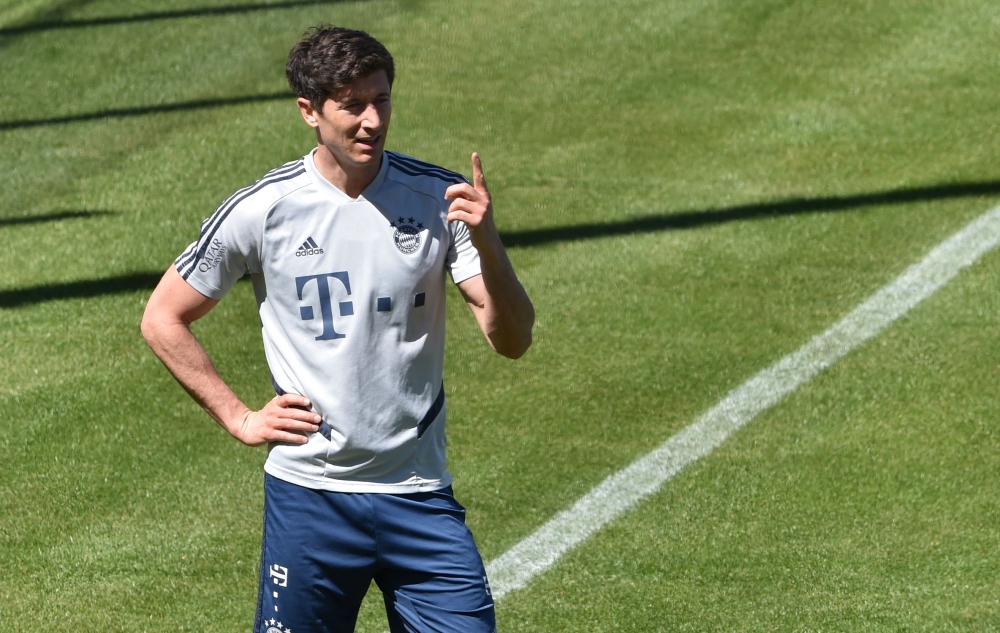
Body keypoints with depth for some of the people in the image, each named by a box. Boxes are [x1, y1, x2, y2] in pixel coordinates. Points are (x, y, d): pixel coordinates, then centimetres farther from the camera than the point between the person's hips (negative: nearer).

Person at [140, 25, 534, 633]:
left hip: (419, 493, 1)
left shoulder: (437, 198, -2)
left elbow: (513, 341, -7)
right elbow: (163, 319, 7)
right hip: (308, 495, -1)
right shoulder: (262, 210, -5)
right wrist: (239, 418, 1)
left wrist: (486, 243, -23)